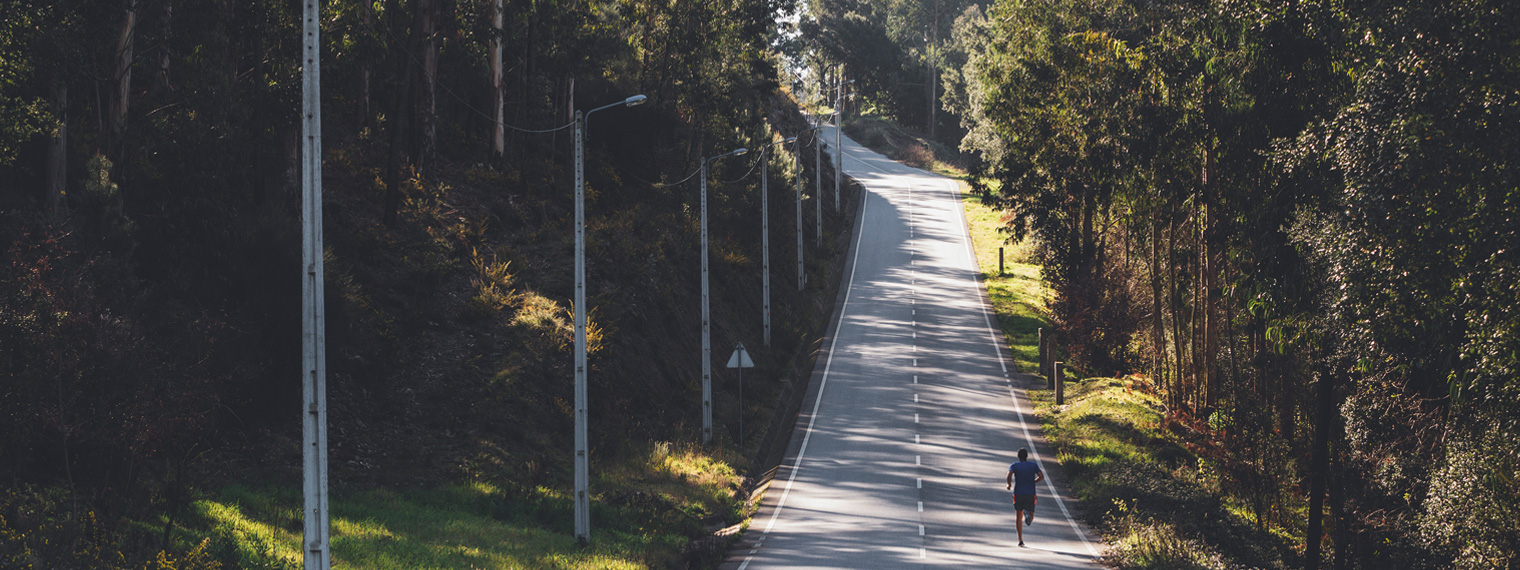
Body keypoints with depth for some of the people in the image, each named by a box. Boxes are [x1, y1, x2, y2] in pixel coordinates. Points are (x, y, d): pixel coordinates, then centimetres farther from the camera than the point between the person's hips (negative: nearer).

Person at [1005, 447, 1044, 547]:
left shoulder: (1014, 466, 2)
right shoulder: (1033, 465, 7)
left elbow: (1009, 475, -16)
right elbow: (1041, 477, -1)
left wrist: (1009, 484, 1)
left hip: (1018, 494, 0)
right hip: (1031, 495, 0)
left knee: (1018, 517, 10)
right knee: (1031, 518, 7)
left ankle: (1020, 540, 0)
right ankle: (1028, 514, -32)